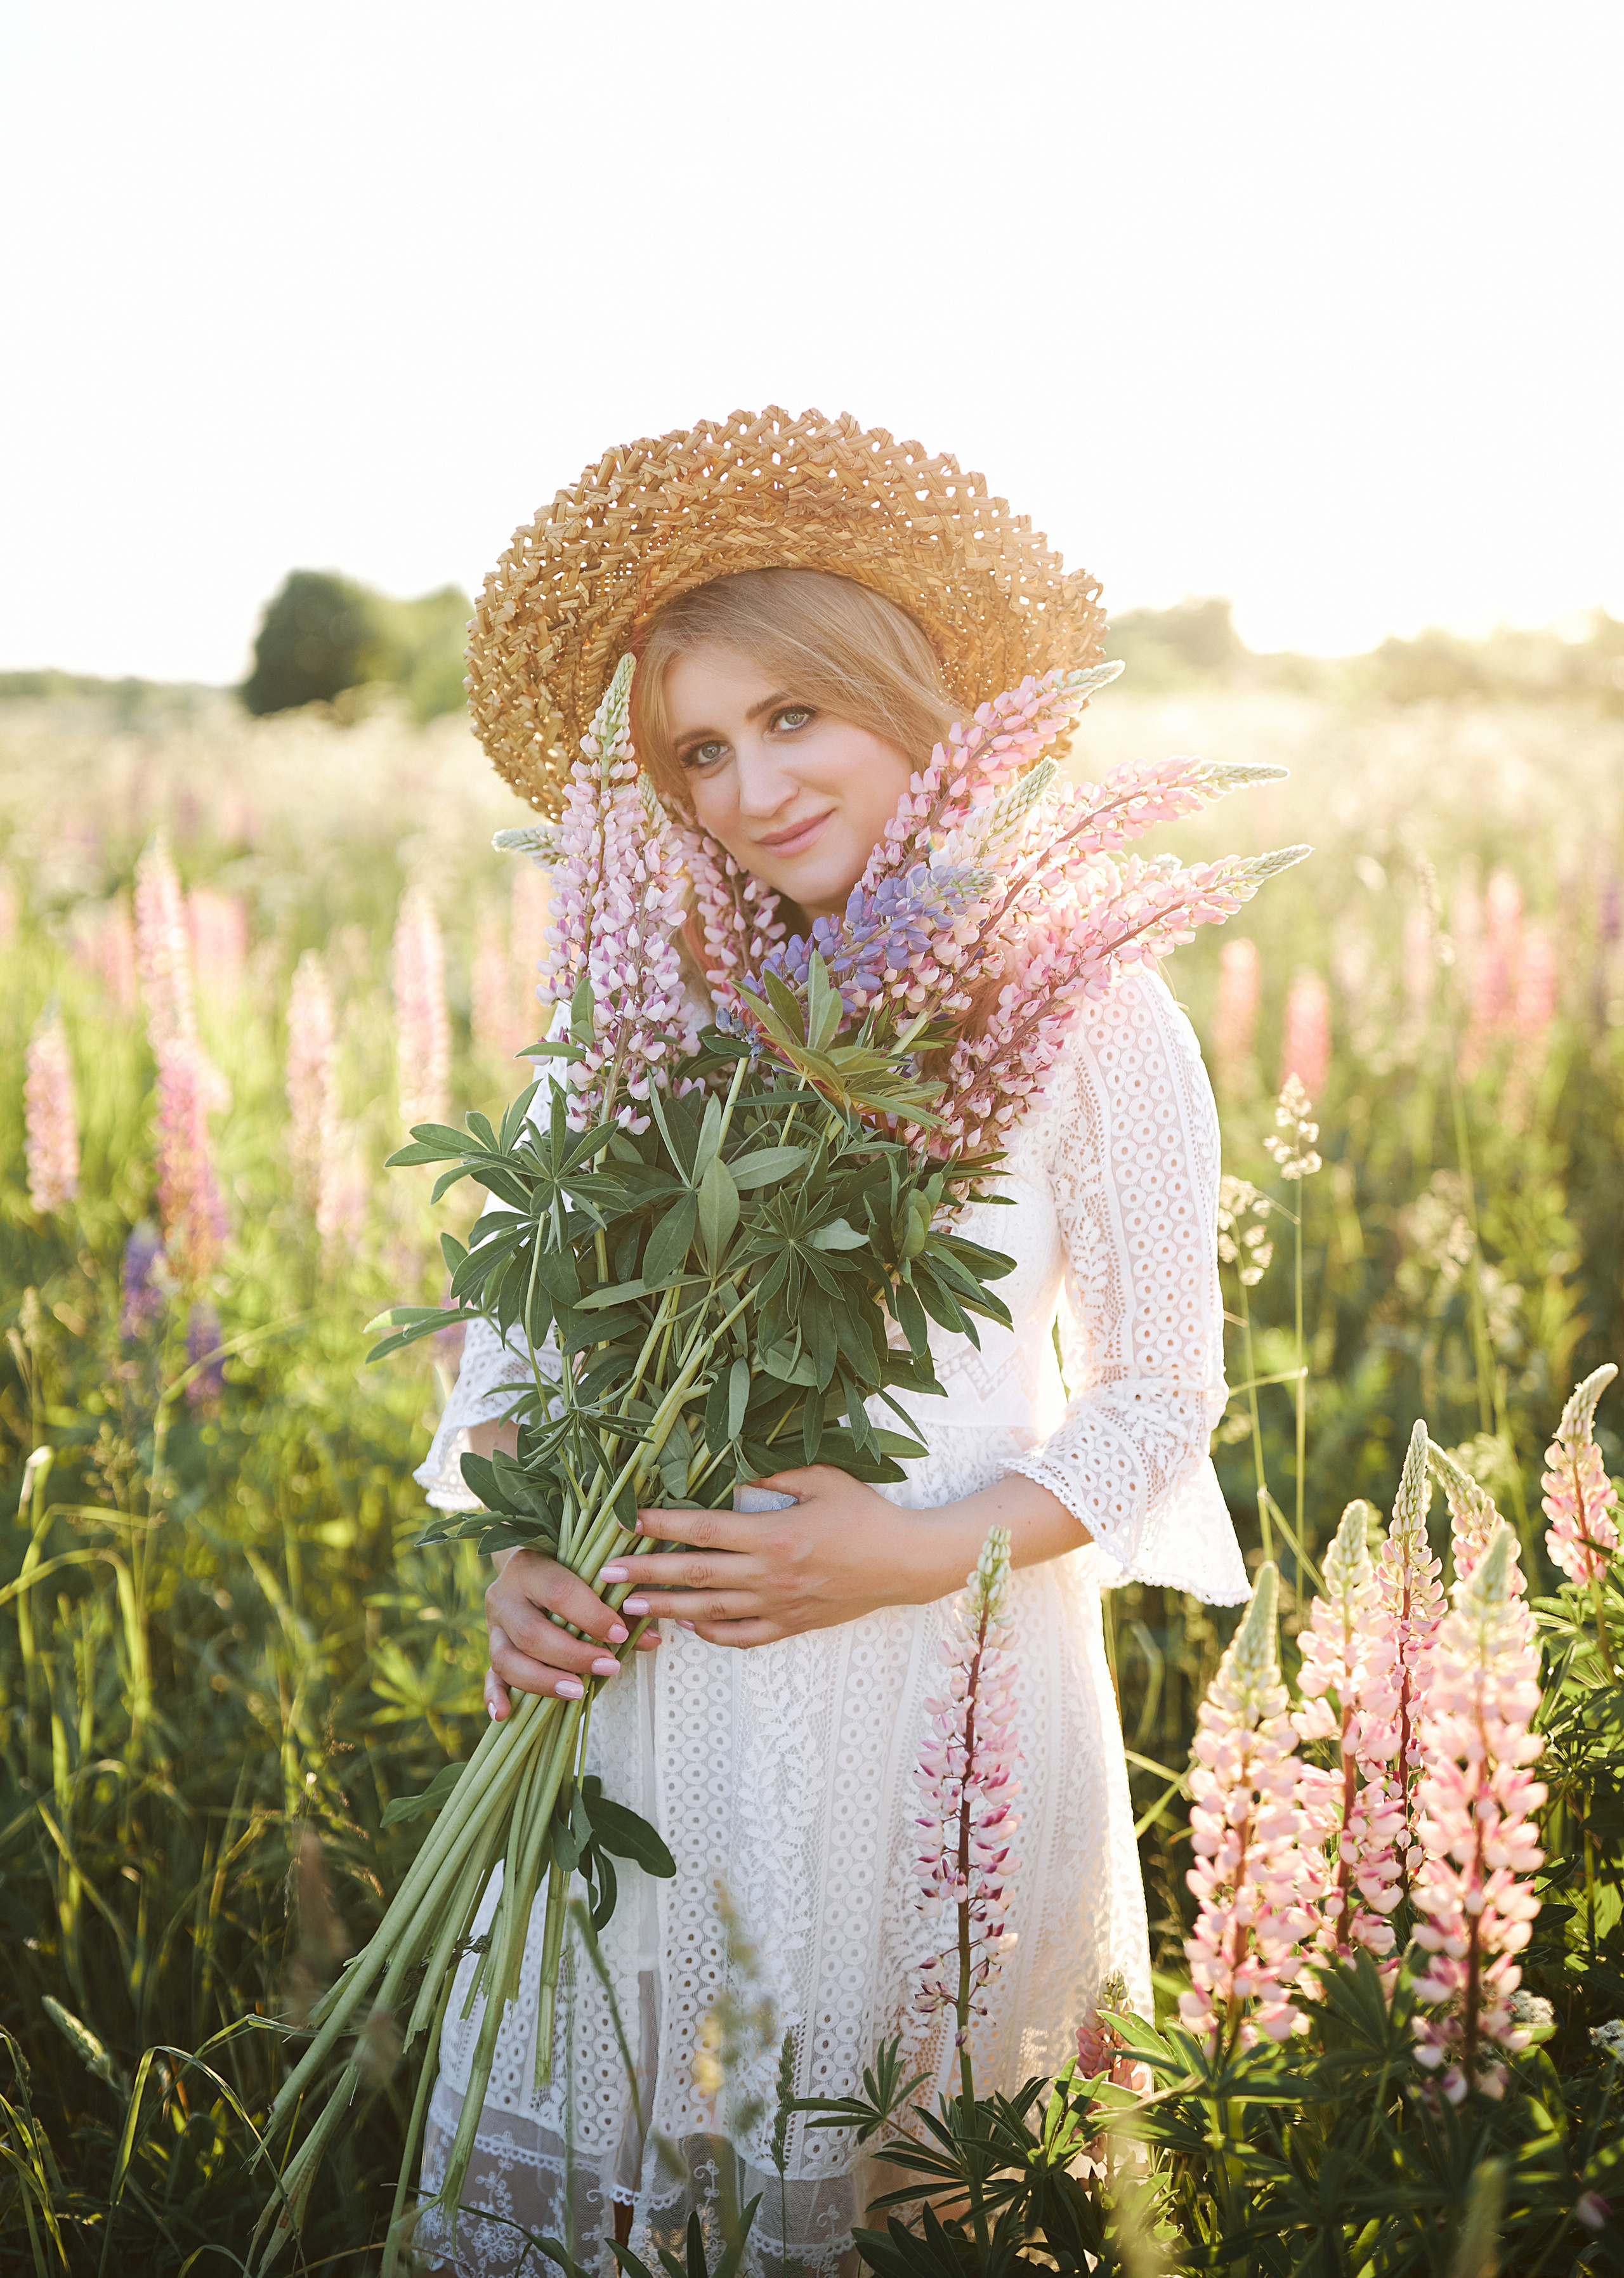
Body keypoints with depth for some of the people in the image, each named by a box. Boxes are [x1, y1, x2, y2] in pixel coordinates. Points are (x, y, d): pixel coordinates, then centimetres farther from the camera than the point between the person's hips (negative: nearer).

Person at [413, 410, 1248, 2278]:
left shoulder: (1092, 1021, -7)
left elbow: (1160, 1399, -2)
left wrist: (927, 1551, -16)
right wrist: (517, 1543, -9)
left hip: (944, 1678, -3)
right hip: (646, 1680, 3)